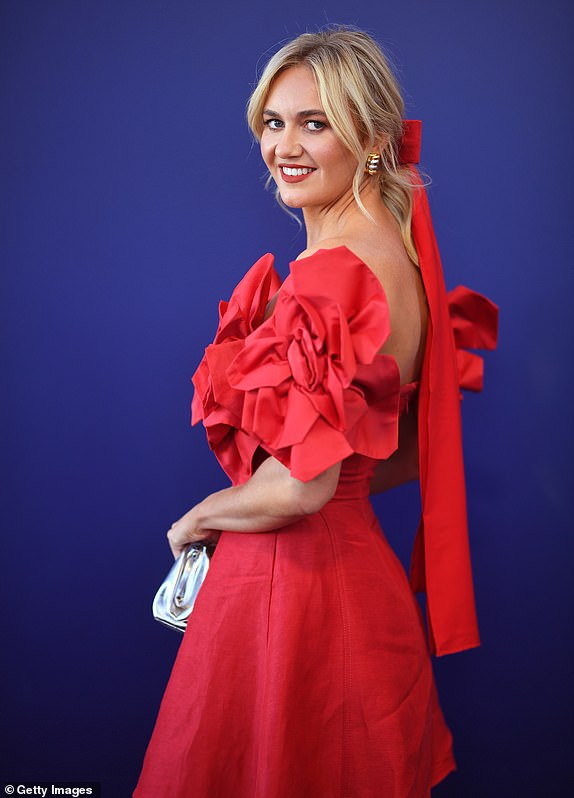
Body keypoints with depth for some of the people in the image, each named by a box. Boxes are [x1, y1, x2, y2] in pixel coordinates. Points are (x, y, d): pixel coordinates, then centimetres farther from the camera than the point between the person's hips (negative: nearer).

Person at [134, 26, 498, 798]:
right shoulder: (400, 253, 5)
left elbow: (302, 485, -26)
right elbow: (413, 452, 12)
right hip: (361, 567, 9)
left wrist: (197, 520, -8)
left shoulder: (332, 275, -24)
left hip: (288, 582, -9)